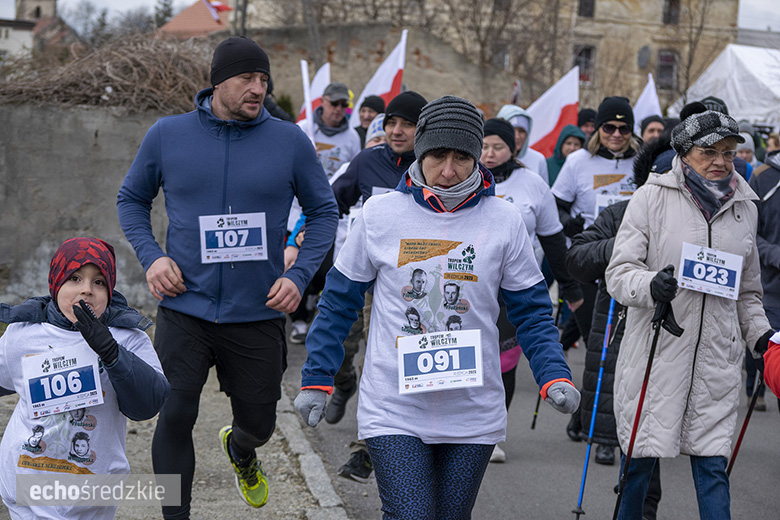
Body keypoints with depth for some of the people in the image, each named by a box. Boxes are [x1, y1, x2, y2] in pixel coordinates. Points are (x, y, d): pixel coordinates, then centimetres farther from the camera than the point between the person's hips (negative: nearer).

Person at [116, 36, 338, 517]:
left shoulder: (291, 141, -1)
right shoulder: (167, 135, 0)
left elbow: (324, 211, 8)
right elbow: (132, 199, 13)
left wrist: (299, 275, -6)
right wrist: (151, 256, -4)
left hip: (258, 314, 1)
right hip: (185, 309, -1)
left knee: (259, 423, 13)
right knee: (175, 418, -11)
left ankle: (239, 450, 51)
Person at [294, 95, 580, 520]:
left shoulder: (503, 221, -1)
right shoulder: (380, 214, -2)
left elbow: (531, 312, 3)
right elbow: (339, 302, 6)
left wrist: (554, 377, -11)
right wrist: (316, 379, 4)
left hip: (473, 416, 2)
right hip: (393, 410, -2)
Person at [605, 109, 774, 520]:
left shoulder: (744, 207, 12)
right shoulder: (652, 198, -2)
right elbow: (619, 273, -7)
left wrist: (761, 334, 7)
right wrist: (651, 286, -27)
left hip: (717, 358, 3)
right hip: (656, 351, -3)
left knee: (712, 463, 2)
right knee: (640, 458, 4)